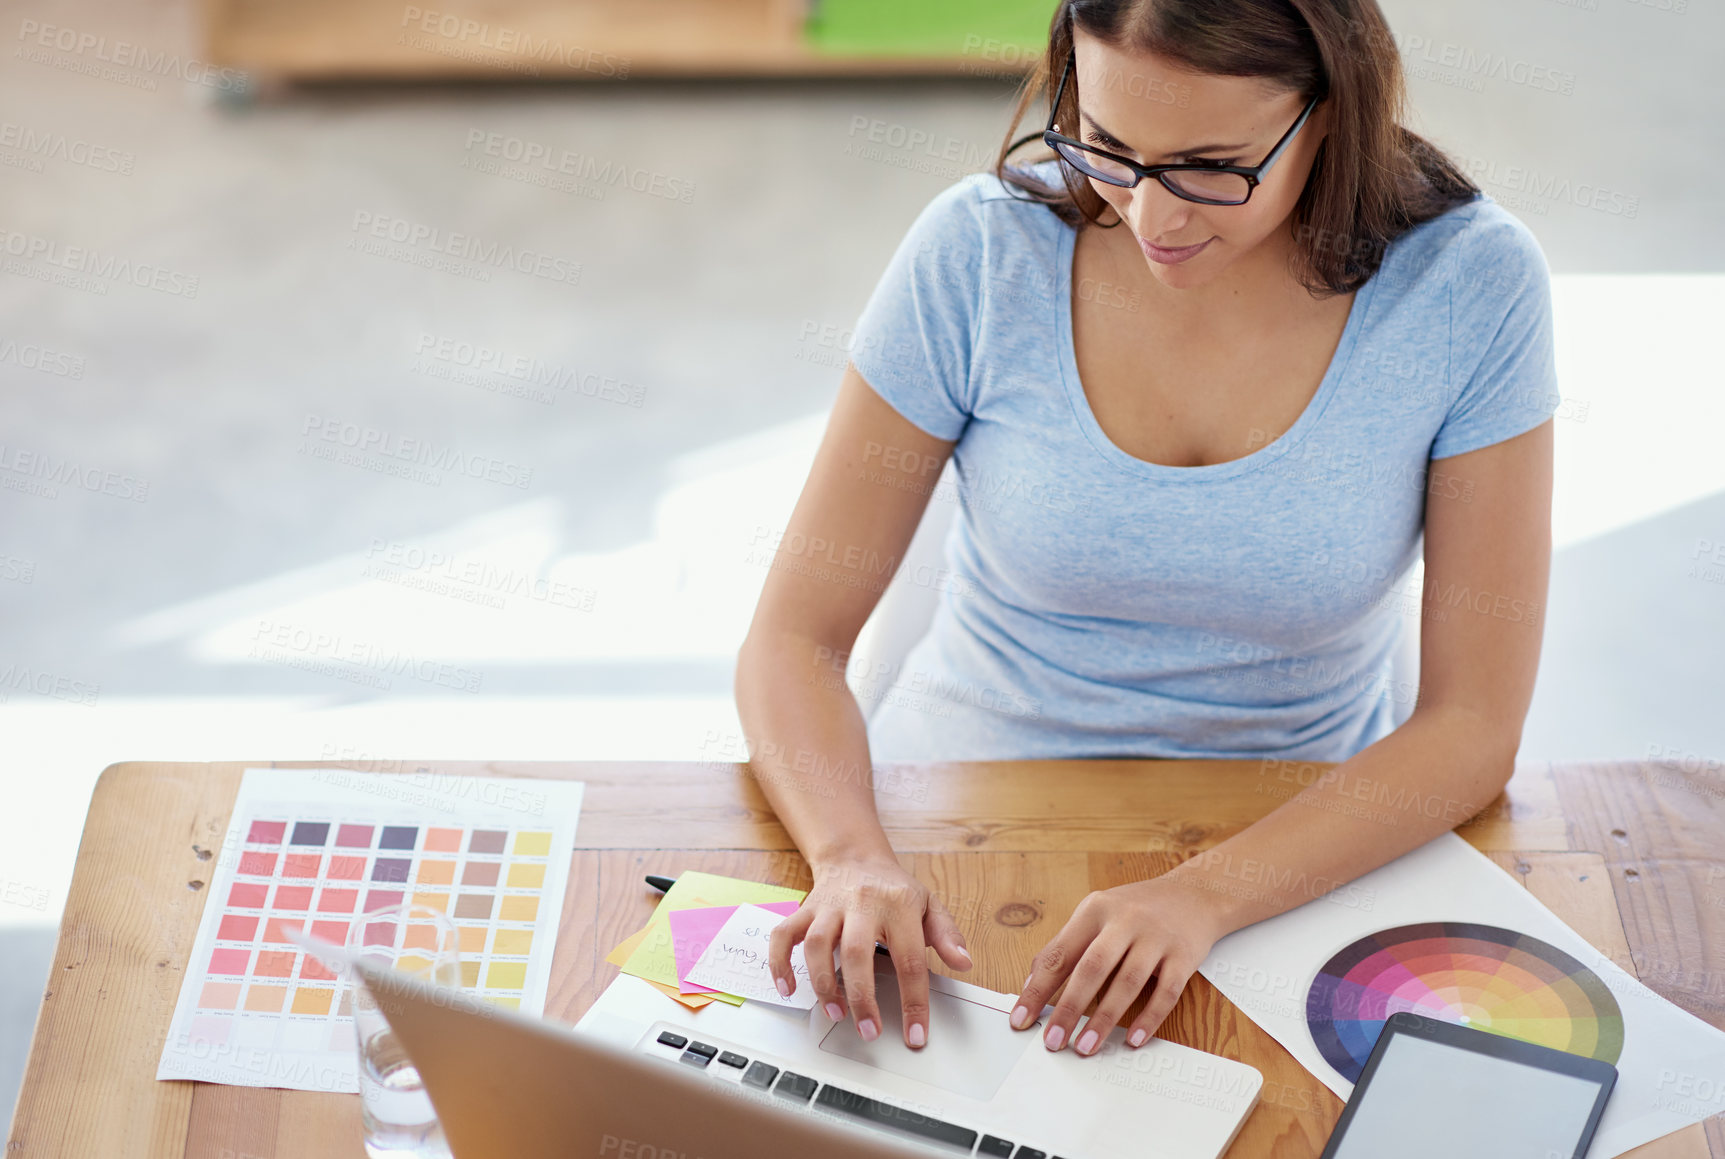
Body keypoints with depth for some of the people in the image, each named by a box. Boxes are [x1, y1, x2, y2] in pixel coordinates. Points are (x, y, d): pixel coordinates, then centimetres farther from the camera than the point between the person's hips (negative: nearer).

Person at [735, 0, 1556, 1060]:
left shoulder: (1468, 285, -13)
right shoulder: (981, 251, -13)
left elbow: (1472, 724, -12)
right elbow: (793, 639, -9)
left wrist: (1208, 894, -27)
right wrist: (854, 856, -29)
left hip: (1308, 843, -1)